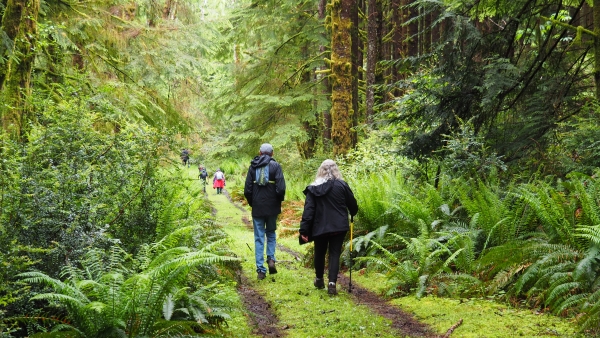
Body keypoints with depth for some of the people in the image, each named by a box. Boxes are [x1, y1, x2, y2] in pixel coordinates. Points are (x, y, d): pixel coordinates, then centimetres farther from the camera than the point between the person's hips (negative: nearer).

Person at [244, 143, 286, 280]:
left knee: (259, 238, 6)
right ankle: (271, 259, 0)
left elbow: (247, 190, 0)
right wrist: (279, 201, 4)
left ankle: (260, 269, 2)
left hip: (257, 208, 1)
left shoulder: (253, 166, 3)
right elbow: (281, 188, -13)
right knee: (271, 234, 19)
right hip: (272, 207, -1)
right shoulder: (275, 166, -4)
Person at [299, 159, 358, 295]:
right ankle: (332, 283, -10)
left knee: (319, 253, 19)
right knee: (334, 254, 3)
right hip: (339, 226, -1)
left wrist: (304, 230, -8)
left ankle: (319, 280, 34)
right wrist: (353, 213, 28)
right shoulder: (342, 185, -4)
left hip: (320, 227, 1)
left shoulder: (313, 188, -2)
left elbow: (308, 209, -7)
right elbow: (352, 204, 5)